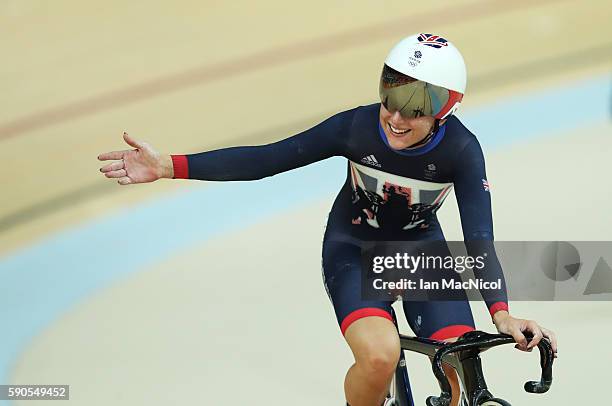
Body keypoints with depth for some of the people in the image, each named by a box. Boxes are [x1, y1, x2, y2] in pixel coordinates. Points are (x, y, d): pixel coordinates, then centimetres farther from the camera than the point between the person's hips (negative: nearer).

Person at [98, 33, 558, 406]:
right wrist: (167, 166, -29)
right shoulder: (358, 126, -26)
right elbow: (266, 159, -23)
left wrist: (501, 313, -44)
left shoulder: (461, 150, -25)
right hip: (355, 250, -1)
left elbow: (479, 239, -28)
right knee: (379, 355, -30)